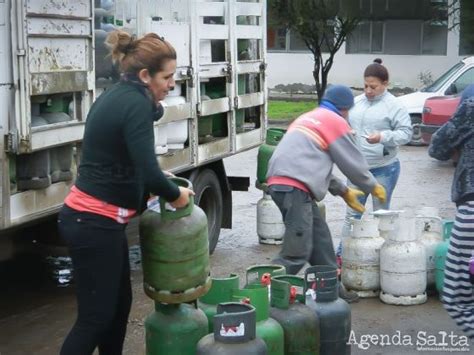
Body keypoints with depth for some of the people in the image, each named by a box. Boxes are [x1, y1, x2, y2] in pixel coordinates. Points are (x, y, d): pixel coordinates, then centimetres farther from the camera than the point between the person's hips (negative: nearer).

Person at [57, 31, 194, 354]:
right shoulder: (136, 104, -18)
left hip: (91, 218, 10)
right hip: (95, 224, -10)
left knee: (119, 303, 18)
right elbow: (148, 171, -24)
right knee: (95, 316, -2)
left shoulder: (118, 96, 11)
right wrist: (176, 195, -9)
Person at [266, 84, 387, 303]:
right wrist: (373, 187, 22)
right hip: (295, 186, -9)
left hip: (279, 183, 10)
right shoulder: (335, 121, 4)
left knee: (320, 238, 17)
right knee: (297, 252, -10)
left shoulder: (308, 118, 29)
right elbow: (353, 162, 6)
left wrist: (343, 191, 35)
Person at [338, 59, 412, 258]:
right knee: (352, 213, 9)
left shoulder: (394, 106, -8)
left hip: (384, 168, -5)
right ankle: (342, 254, 15)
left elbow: (406, 133, -10)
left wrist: (383, 137, -24)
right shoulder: (356, 102, 8)